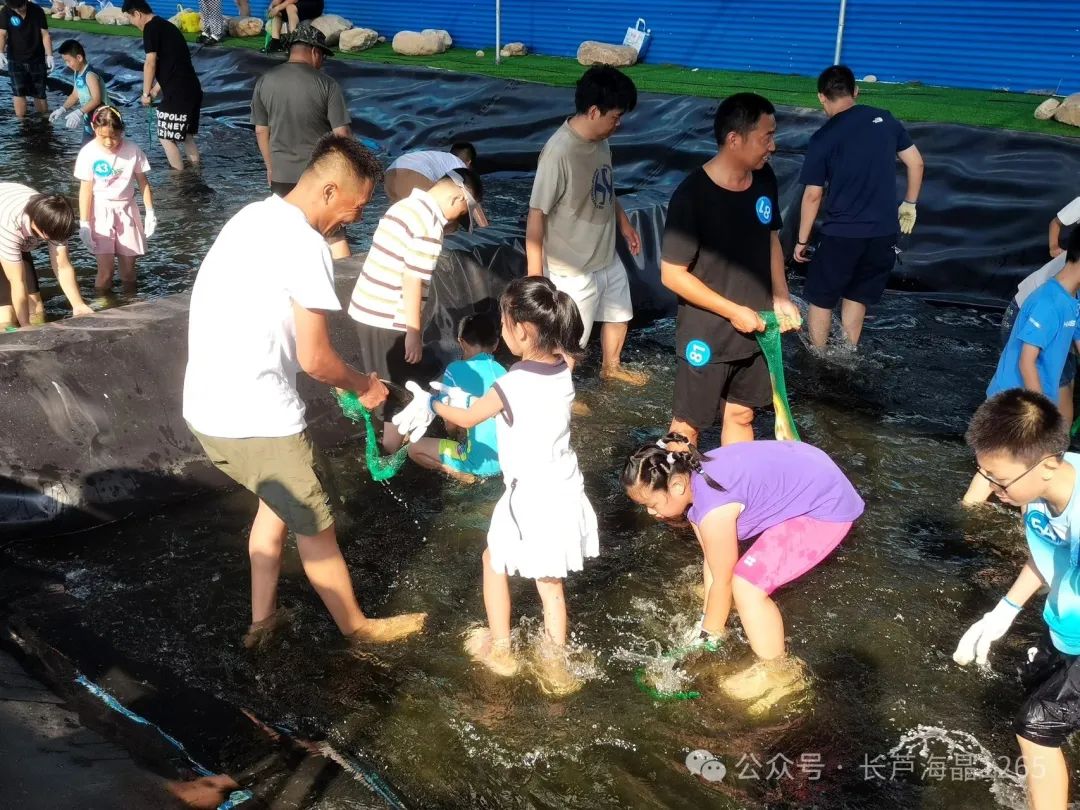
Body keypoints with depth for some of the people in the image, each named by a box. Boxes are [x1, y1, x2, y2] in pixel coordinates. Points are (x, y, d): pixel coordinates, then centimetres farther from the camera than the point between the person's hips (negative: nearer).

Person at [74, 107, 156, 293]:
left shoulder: (132, 149, -9)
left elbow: (143, 183, 1)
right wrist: (84, 224, -11)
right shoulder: (88, 153, -14)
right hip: (101, 212, -2)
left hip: (126, 210, 2)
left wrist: (150, 213, 1)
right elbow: (86, 190, -10)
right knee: (106, 263, -8)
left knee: (128, 261, 6)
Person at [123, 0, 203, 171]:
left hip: (178, 92, -9)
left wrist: (146, 93, -3)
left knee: (166, 137, 2)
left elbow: (150, 64, -13)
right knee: (185, 134, 19)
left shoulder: (151, 28, -9)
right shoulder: (165, 26, 19)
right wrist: (155, 90, 24)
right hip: (191, 89, 9)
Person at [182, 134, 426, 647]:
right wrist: (363, 386, 4)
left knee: (278, 498, 29)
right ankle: (357, 626, 32)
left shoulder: (254, 216, 10)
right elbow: (314, 359, -17)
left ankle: (262, 620, 37)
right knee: (315, 528, 11)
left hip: (208, 407, 9)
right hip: (257, 418, -9)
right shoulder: (304, 245, -18)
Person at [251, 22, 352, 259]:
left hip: (282, 174, 3)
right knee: (335, 233, 6)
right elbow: (341, 133, -11)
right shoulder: (327, 84, -12)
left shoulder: (265, 81, -1)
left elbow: (261, 131, 6)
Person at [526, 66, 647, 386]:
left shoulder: (600, 139, -5)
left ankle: (611, 367, 55)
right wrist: (535, 273, -22)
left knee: (619, 314, 28)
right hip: (573, 269, -8)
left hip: (607, 257, 8)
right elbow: (536, 215, -25)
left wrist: (624, 222, 23)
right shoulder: (559, 152, -29)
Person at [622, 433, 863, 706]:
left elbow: (722, 580, -15)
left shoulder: (713, 509, -29)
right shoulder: (693, 479, -3)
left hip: (826, 506, -10)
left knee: (747, 586, -15)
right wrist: (706, 617, 11)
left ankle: (776, 669, 7)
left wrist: (707, 636, -1)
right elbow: (712, 559, 6)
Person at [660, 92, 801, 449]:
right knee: (689, 425, 11)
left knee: (741, 415, 20)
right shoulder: (692, 195, -23)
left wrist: (780, 297, 0)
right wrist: (733, 311, -18)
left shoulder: (764, 179, -2)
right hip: (706, 337, -6)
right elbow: (672, 274, -20)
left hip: (753, 330, 6)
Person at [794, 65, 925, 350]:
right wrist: (909, 204, 22)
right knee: (856, 296, 21)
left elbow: (813, 196, -8)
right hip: (884, 232, 5)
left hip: (841, 234, -4)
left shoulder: (823, 138, -10)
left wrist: (802, 240, 1)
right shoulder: (884, 119, 3)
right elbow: (915, 163, 9)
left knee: (821, 300, 14)